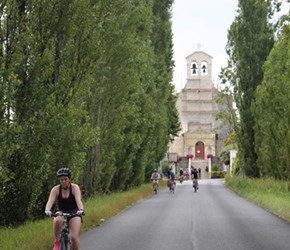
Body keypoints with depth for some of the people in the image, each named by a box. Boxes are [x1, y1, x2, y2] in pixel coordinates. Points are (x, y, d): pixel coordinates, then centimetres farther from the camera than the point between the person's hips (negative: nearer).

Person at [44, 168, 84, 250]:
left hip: (74, 213, -1)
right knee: (57, 220, -36)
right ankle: (56, 242, -17)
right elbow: (50, 201, -25)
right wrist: (47, 210, -46)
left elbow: (78, 200, -30)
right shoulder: (56, 189, -10)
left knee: (74, 237, -21)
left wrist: (81, 210, -51)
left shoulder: (75, 188, -14)